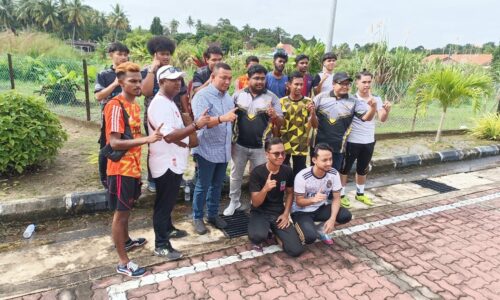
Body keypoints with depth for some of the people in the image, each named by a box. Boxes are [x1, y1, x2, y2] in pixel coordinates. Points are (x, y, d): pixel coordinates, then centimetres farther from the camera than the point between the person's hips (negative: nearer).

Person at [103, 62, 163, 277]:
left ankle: (126, 241, 44)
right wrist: (147, 139, -32)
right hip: (121, 169, -8)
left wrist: (137, 165, 15)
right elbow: (115, 143, -24)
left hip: (133, 167, 9)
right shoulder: (115, 106, -18)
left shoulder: (135, 105, 9)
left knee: (126, 209, 24)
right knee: (120, 213, 2)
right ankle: (123, 263, 14)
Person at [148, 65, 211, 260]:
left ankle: (168, 229, 42)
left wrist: (185, 137, 5)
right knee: (163, 203, 2)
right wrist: (196, 125, -33)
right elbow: (169, 136, -30)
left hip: (173, 161, 10)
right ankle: (161, 245, 15)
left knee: (168, 201, 24)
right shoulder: (160, 104, -21)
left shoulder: (168, 102, 12)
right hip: (166, 163, -10)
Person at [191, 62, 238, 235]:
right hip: (207, 150, -6)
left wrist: (232, 143, 18)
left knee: (217, 185, 16)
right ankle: (197, 217, 22)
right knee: (203, 186, 6)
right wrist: (222, 118, -40)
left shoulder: (228, 97, 10)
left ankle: (213, 214, 31)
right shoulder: (202, 96, -14)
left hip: (224, 150, 7)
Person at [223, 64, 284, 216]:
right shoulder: (238, 95, -1)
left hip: (260, 147, -1)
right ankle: (234, 202, 35)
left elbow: (280, 123, -4)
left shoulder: (272, 97, -4)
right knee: (235, 176, 15)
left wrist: (274, 116, -27)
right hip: (239, 145, 1)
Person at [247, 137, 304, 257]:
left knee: (296, 250, -12)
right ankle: (264, 229, 1)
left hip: (279, 212, 3)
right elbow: (255, 203, -18)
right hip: (260, 212, -3)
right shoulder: (257, 172, -18)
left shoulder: (287, 171, -5)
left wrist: (286, 213, -2)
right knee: (258, 236, -37)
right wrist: (265, 189, -38)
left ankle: (275, 232, 16)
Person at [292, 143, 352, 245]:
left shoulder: (334, 174, -14)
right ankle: (298, 225, 5)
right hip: (302, 211, -5)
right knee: (310, 237, -30)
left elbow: (336, 198, -8)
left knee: (346, 215, -18)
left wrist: (332, 219, -24)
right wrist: (313, 199, -40)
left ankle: (321, 229, 5)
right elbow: (299, 202, -18)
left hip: (320, 208, 5)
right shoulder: (302, 176, -27)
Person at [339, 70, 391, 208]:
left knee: (363, 169, 18)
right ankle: (341, 194, 21)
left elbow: (382, 119, -10)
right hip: (352, 141, -4)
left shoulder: (376, 99, 1)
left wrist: (387, 110, -30)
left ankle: (360, 194, 35)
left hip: (369, 141, 5)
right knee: (345, 168, 7)